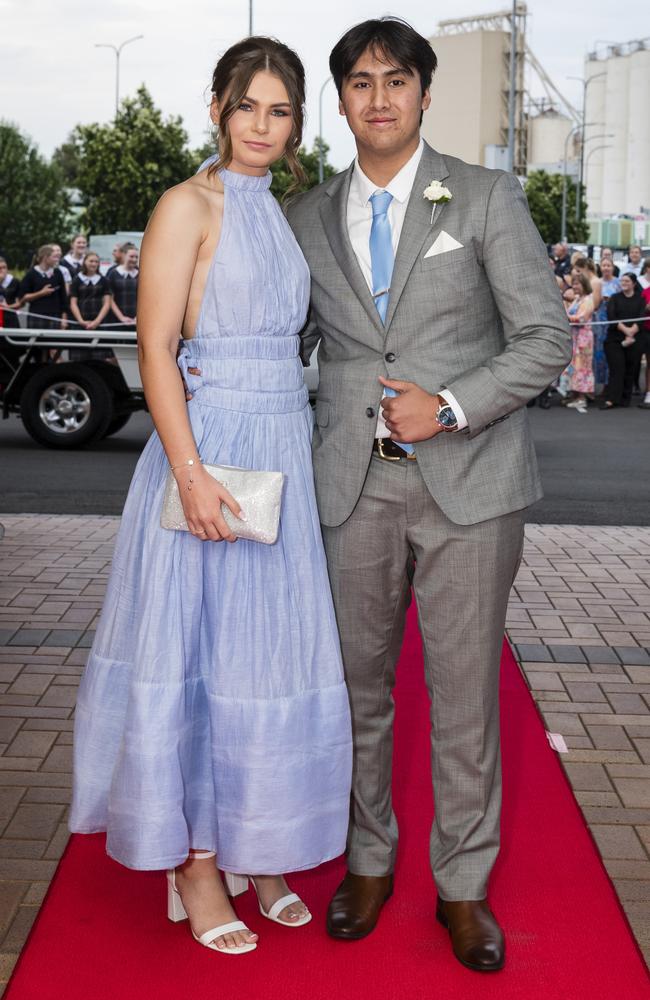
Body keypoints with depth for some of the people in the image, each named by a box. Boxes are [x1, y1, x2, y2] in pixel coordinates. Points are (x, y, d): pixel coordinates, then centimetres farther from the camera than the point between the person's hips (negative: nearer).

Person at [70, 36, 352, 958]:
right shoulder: (190, 205, -5)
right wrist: (190, 472, -20)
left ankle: (257, 853, 24)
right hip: (209, 446, -7)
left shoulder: (285, 212, 16)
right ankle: (195, 866, 14)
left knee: (274, 648, 9)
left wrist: (303, 448, 10)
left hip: (285, 455, 7)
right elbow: (155, 348, -11)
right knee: (197, 649, 1)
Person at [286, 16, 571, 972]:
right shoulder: (308, 216, 10)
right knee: (358, 682, 10)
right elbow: (289, 339, 20)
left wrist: (451, 406, -13)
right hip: (356, 484, 3)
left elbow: (547, 336, -3)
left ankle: (463, 882, 22)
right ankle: (369, 857, 30)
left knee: (466, 691, 5)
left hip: (468, 479, -2)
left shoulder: (487, 196, 1)